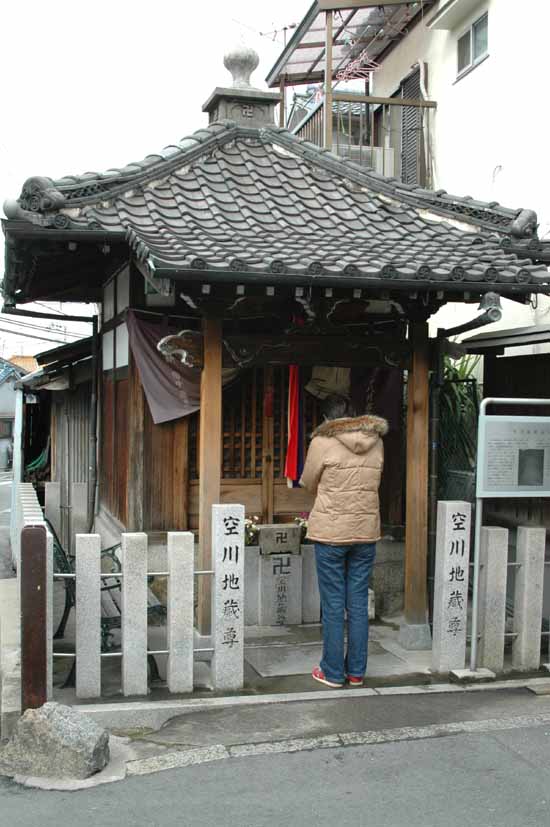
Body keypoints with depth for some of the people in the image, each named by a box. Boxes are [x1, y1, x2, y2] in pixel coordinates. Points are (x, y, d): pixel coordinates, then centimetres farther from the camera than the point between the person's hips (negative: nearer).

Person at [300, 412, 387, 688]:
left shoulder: (322, 441, -6)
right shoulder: (377, 443, 6)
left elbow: (309, 484, 5)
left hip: (331, 532, -4)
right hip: (366, 531, 4)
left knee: (333, 604, 4)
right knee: (358, 603, 10)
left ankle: (333, 672, 11)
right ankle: (356, 671, 17)